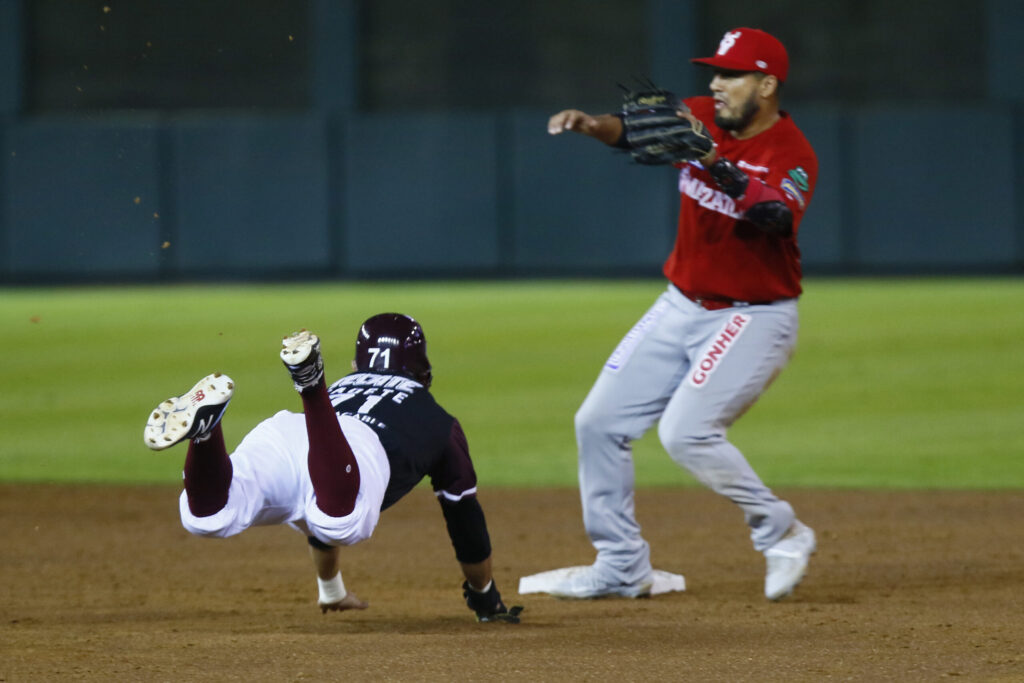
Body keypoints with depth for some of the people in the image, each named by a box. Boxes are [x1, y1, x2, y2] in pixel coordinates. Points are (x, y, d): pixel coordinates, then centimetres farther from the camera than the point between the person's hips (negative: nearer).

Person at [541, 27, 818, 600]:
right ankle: (622, 567, 17)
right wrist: (591, 125, -34)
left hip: (754, 317, -7)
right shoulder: (702, 119, -1)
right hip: (681, 309, 7)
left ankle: (782, 534, -5)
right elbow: (634, 129, -12)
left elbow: (773, 217, -39)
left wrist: (714, 162, -51)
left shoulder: (793, 155, -19)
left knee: (687, 432, -24)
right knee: (600, 423, 5)